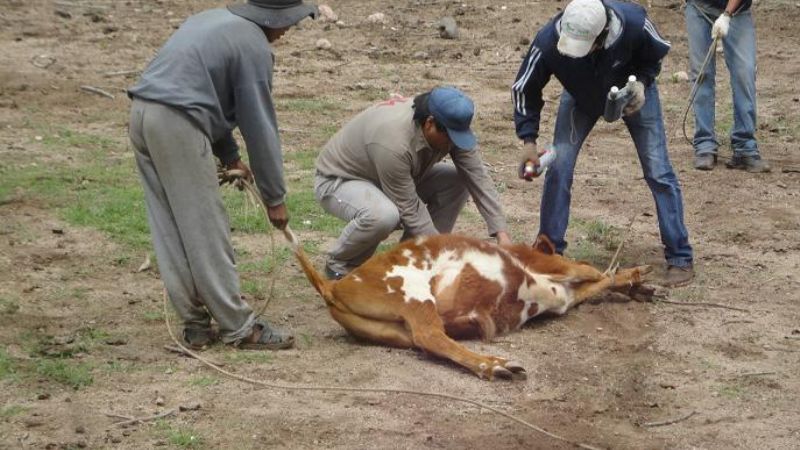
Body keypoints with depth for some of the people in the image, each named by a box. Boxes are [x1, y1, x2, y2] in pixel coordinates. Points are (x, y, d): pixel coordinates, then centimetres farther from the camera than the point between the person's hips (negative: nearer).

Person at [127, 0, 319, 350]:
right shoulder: (254, 47, -4)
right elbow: (260, 125, -3)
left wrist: (229, 157, 24)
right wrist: (274, 197, 3)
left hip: (143, 112, 9)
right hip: (176, 123, -9)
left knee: (170, 231, 10)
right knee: (204, 230, -3)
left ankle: (196, 325, 15)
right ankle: (239, 327, 3)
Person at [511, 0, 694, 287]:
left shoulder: (634, 24, -40)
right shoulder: (548, 41, -39)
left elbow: (657, 54, -13)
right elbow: (524, 88, -20)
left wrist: (641, 82, -30)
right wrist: (528, 140, -25)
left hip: (632, 92, -1)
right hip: (581, 96, 1)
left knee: (658, 172, -5)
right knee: (558, 168, -10)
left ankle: (680, 259, 5)